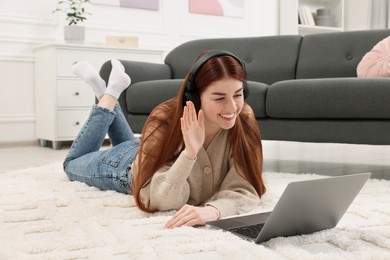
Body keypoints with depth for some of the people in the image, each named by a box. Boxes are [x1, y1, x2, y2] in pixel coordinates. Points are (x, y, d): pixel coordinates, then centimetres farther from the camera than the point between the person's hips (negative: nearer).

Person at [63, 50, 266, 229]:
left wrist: (213, 209, -60)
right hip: (130, 167, -3)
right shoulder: (166, 120, -42)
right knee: (73, 165, 27)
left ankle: (108, 96, 38)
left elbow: (244, 190, -39)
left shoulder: (244, 120, -35)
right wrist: (189, 151, -59)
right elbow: (160, 200, -45)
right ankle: (109, 93, 24)